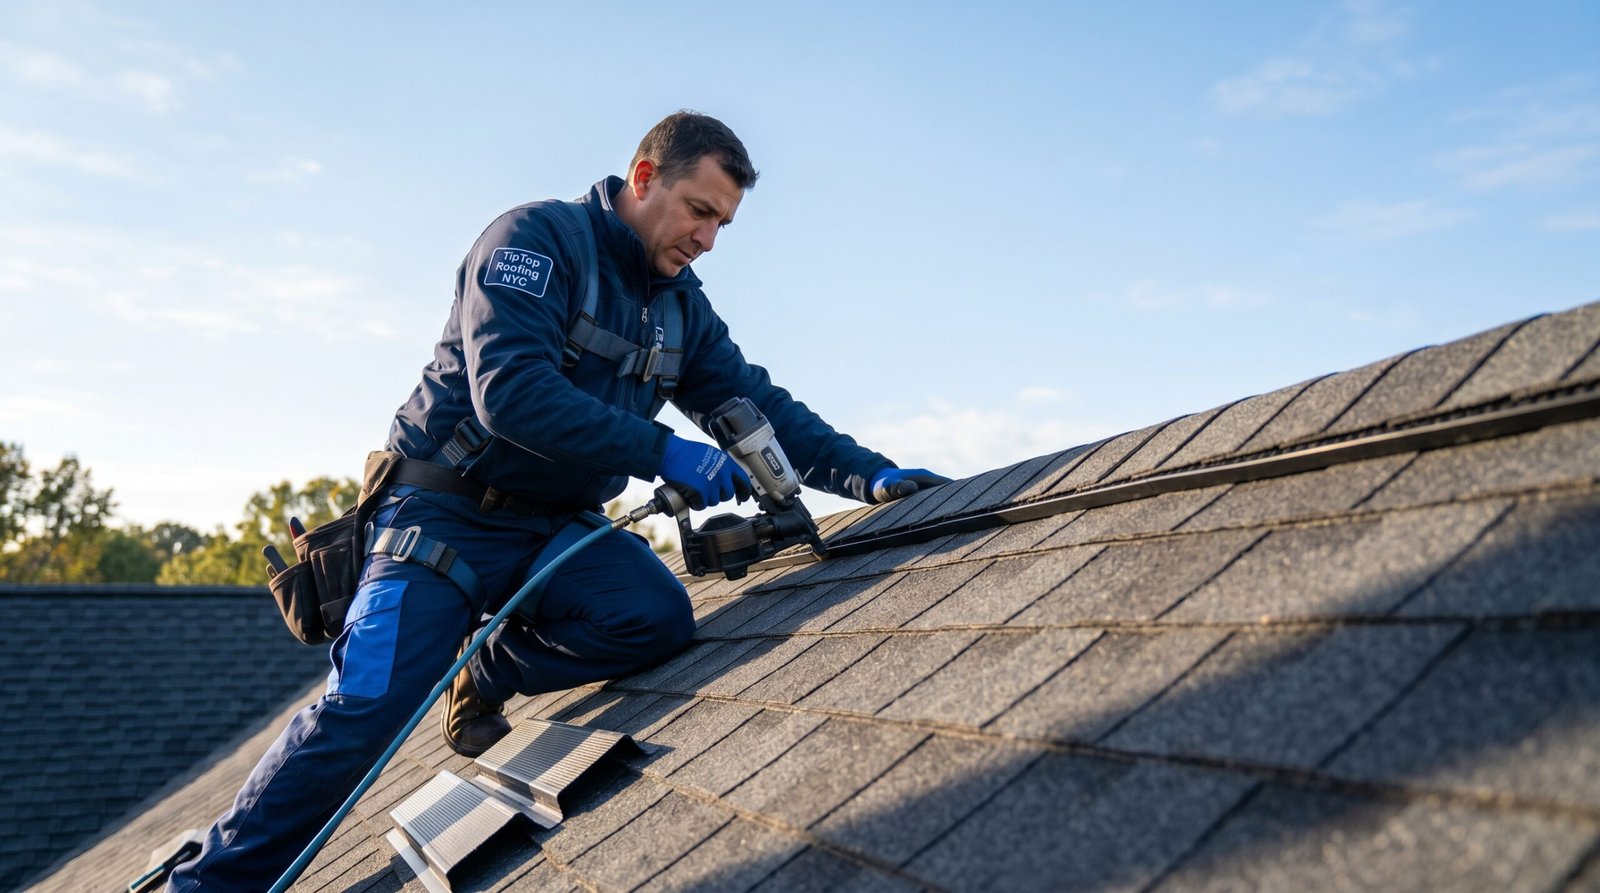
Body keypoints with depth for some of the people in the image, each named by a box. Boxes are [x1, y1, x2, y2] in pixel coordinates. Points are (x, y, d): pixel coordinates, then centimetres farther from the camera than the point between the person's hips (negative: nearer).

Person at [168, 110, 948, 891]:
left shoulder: (681, 306, 10)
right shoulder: (536, 239, -13)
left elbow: (762, 408, 9)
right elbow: (510, 392, -27)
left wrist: (870, 474, -3)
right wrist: (663, 453, -29)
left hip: (557, 530, 6)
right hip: (449, 516, -6)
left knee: (658, 616, -23)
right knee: (362, 714, -17)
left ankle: (489, 677, 2)